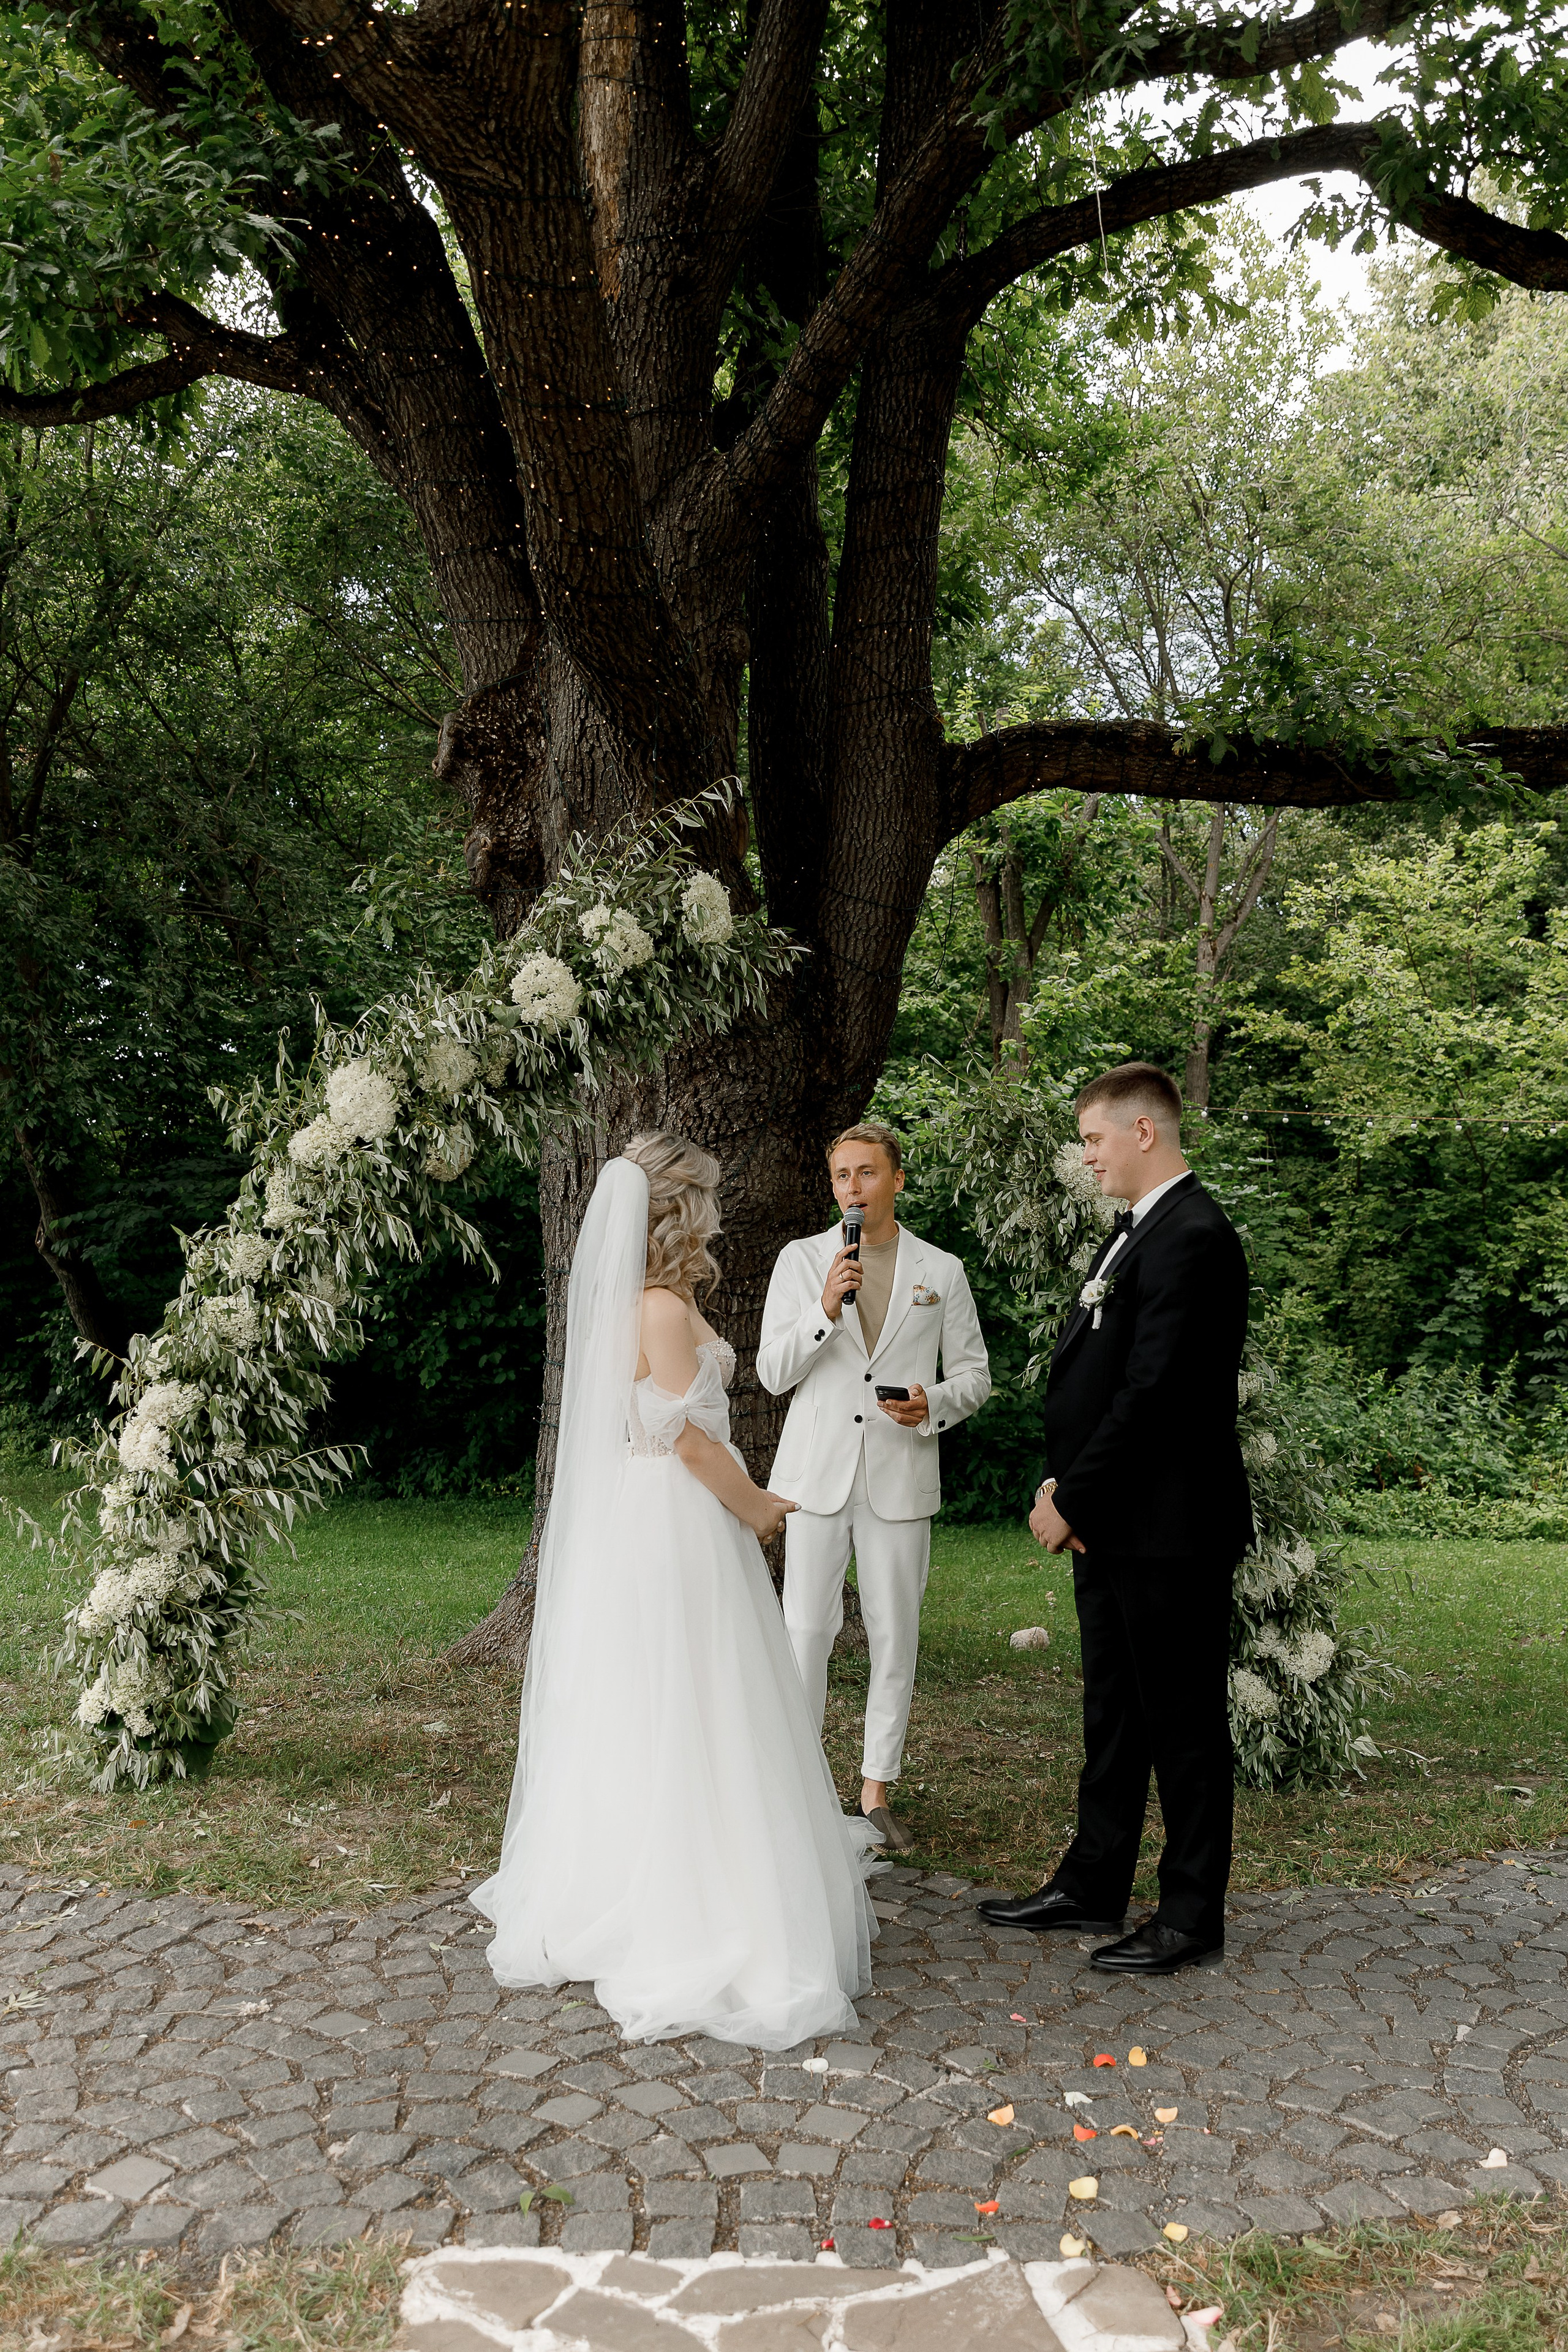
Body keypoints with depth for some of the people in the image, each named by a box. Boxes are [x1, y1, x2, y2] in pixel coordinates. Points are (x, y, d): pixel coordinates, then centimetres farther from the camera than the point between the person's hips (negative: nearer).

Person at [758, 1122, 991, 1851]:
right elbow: (772, 1373, -1)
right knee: (805, 1631, -1)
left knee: (895, 1636, 6)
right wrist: (825, 1310, -16)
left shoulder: (942, 1271, 6)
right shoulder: (801, 1260, 4)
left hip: (901, 1479, 1)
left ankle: (876, 1791, 19)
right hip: (816, 1474, -1)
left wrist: (934, 1404, -13)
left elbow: (974, 1374, 9)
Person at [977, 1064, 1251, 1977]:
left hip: (1170, 1527, -10)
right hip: (1113, 1522, 10)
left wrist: (1072, 1498, -14)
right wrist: (1067, 1491, 3)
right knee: (1113, 1712, 18)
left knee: (1184, 1723, 5)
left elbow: (1151, 1390, -22)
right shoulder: (1142, 1227, 14)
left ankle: (1193, 1916, 19)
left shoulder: (1192, 1236, -18)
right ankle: (1092, 1885, 31)